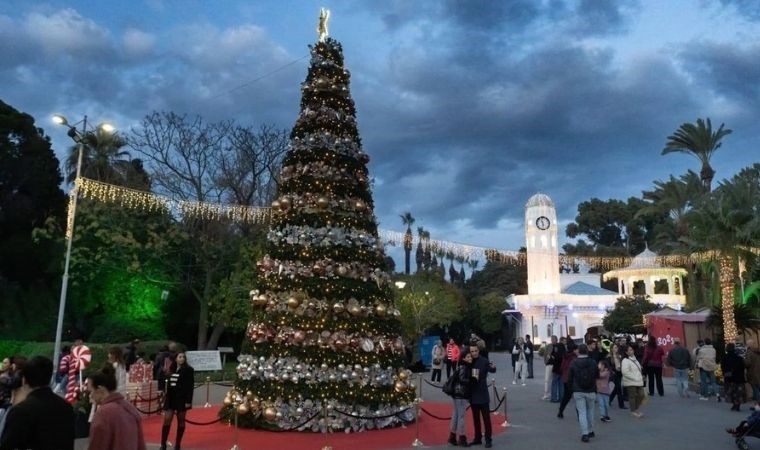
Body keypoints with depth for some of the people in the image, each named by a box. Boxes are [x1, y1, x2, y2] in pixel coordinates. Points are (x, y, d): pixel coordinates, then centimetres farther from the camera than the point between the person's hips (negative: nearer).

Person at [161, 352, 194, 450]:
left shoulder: (188, 370, -6)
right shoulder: (172, 369, 10)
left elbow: (190, 386, -10)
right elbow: (169, 384, 14)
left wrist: (188, 400, -16)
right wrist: (166, 397, 11)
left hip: (181, 398, -5)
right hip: (171, 397, 5)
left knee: (181, 421, 4)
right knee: (167, 420, -1)